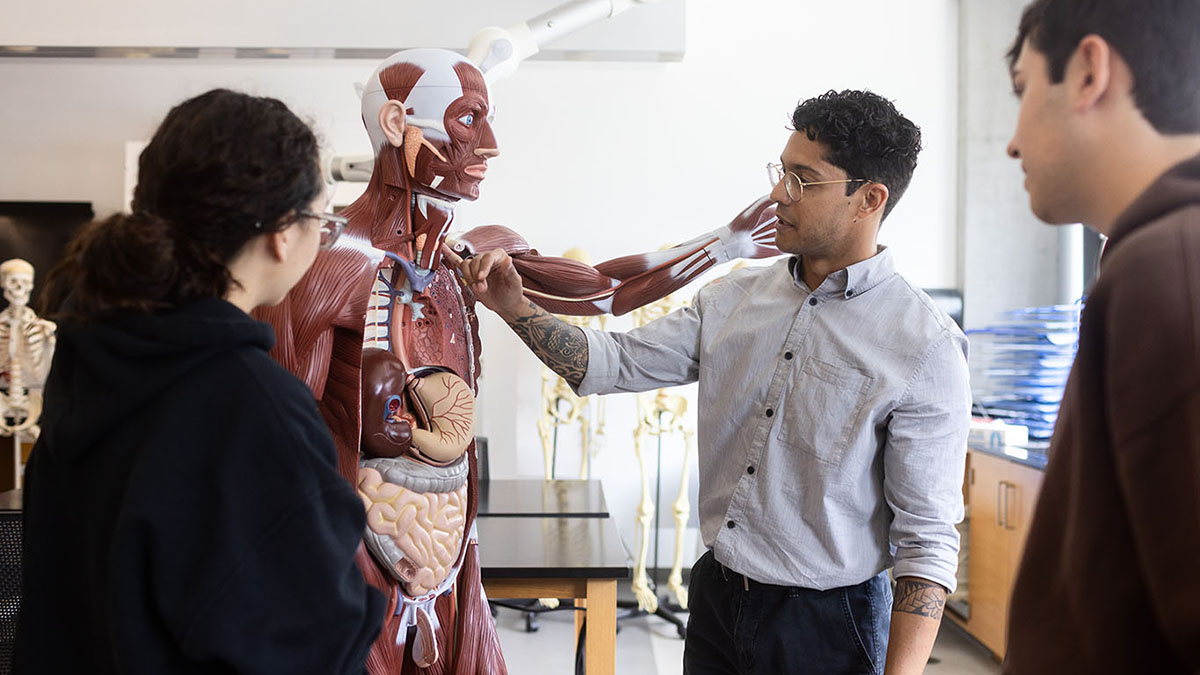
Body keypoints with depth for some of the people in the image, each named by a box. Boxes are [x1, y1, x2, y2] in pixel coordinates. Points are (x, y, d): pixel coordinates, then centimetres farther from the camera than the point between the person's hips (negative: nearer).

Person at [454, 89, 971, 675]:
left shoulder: (926, 348, -15)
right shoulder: (732, 300, 2)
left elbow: (928, 538, -15)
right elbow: (614, 363, 3)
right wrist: (516, 307, -9)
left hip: (827, 627, -4)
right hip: (714, 602, 5)